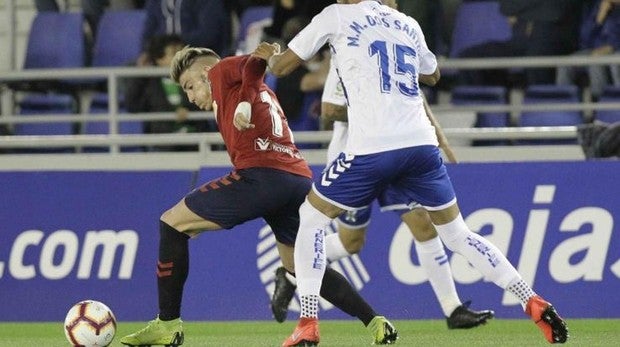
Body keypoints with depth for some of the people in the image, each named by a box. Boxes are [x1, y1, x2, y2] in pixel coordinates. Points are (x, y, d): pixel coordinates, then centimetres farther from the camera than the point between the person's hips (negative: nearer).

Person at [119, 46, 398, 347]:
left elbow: (256, 62, -8)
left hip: (261, 174, -8)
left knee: (172, 223, 3)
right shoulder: (264, 93, 35)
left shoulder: (221, 72, 13)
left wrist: (244, 104, -17)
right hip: (301, 178, 8)